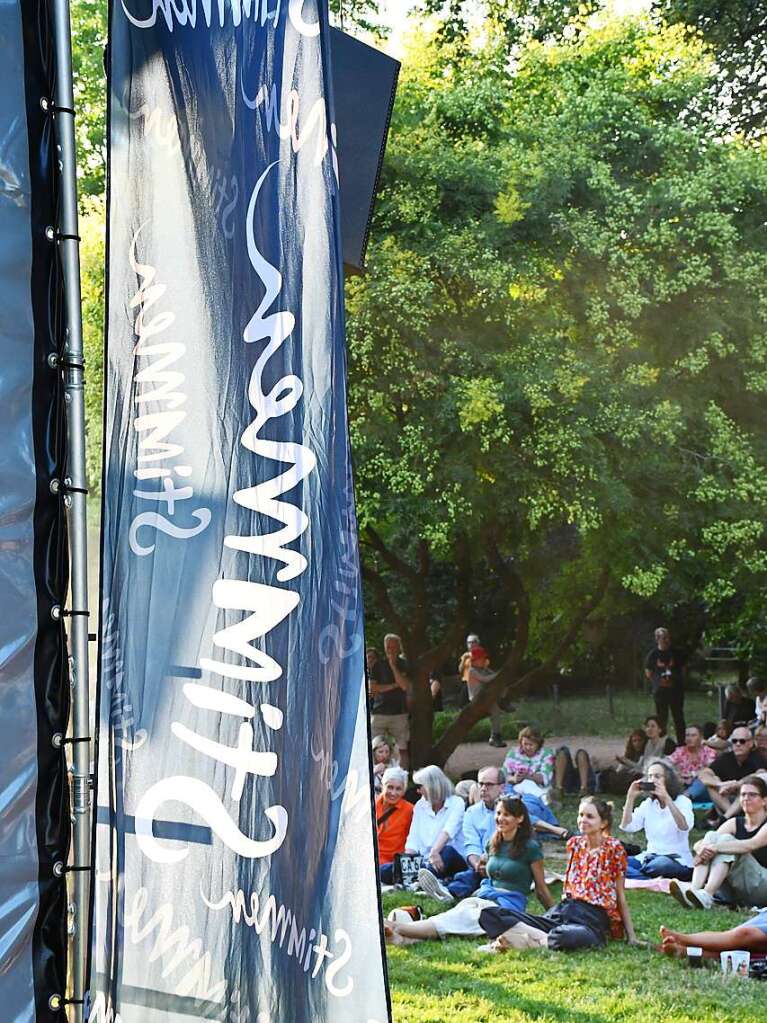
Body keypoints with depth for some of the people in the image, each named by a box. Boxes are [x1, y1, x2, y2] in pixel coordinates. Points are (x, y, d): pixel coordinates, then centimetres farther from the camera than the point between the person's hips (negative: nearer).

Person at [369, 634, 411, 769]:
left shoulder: (404, 665, 7)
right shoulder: (378, 665, 9)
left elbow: (405, 686, -8)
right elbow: (372, 688, 1)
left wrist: (393, 665, -8)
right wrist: (394, 685, -5)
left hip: (399, 713, 0)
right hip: (380, 713, 0)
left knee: (403, 749, -2)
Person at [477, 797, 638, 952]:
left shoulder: (613, 848, 2)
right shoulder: (574, 844, 17)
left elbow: (621, 897, 6)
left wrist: (631, 936, 4)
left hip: (593, 918, -6)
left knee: (565, 937, -46)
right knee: (489, 915, -14)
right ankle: (542, 938, -27)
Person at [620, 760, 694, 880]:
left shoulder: (682, 801, -1)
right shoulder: (647, 804, 11)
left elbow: (685, 827, -24)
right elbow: (627, 827, -2)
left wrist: (666, 798, -31)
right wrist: (631, 797, -9)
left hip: (678, 861, -5)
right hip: (650, 857, 5)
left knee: (658, 865, -39)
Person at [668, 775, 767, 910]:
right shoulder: (735, 823, 14)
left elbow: (752, 844, -24)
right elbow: (699, 844, 0)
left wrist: (716, 847, -31)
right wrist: (701, 848, -25)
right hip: (734, 891, 5)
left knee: (726, 840, -23)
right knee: (711, 835, -13)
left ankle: (706, 895, -41)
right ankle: (693, 889, -34)